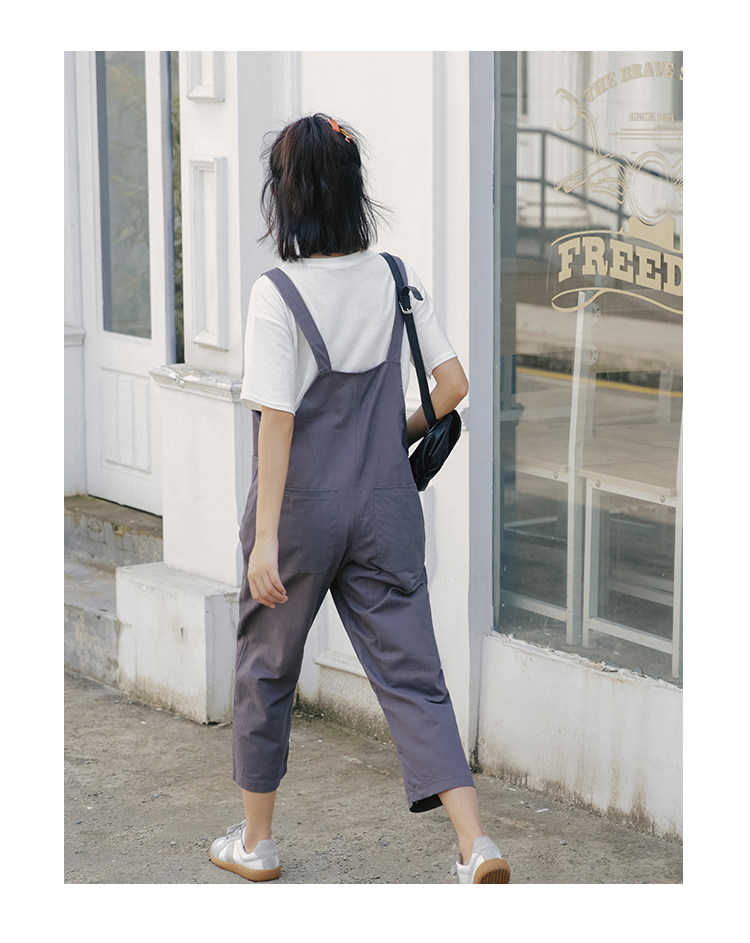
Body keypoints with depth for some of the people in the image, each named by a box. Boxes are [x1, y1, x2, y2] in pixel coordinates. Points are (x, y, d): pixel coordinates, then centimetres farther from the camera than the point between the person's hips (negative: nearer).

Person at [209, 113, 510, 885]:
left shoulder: (277, 295, -16)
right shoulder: (397, 280, -1)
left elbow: (277, 422, -17)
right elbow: (452, 385, 1)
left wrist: (266, 538, -15)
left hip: (302, 509, -4)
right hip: (386, 507, 4)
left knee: (265, 670, 16)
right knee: (412, 676, 5)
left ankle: (255, 842, 29)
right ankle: (475, 844, -7)